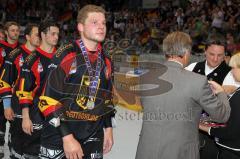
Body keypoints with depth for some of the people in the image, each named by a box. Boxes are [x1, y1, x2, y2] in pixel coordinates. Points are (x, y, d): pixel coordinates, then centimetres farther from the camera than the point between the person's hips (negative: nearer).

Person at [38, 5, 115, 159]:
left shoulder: (106, 61, 8)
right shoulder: (66, 55, -12)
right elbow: (49, 99, -16)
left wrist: (108, 128, 15)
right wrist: (66, 136, -18)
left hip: (93, 137, 5)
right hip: (59, 134, -5)